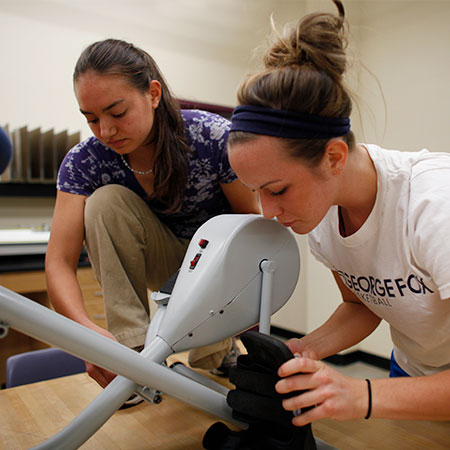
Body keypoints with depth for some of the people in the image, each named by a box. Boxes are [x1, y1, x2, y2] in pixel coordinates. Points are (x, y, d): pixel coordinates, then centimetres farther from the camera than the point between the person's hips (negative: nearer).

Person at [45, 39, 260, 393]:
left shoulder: (214, 138, -28)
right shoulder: (85, 161, -20)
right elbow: (59, 262, -24)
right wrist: (88, 329, -44)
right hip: (166, 262, 2)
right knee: (106, 201, -27)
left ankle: (221, 348, 11)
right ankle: (135, 348, -19)